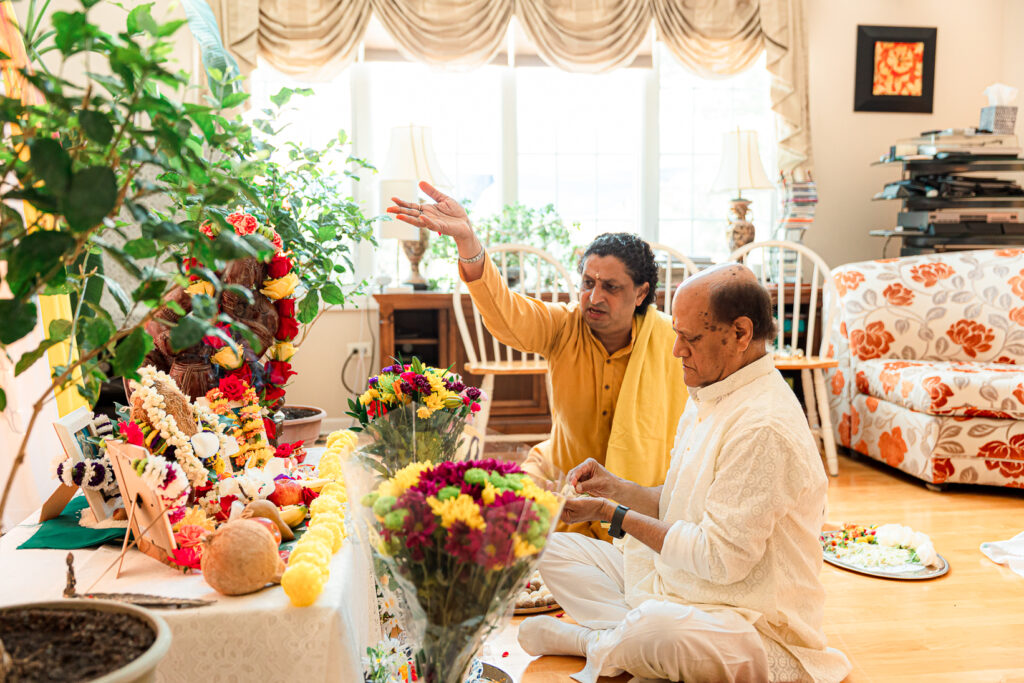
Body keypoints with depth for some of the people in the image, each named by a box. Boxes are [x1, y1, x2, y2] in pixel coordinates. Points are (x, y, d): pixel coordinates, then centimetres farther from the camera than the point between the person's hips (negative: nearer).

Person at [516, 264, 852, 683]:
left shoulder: (764, 427, -25)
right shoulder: (708, 395, 8)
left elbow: (721, 557, -25)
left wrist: (613, 515, -17)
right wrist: (616, 488, -3)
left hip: (751, 620, -9)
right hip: (677, 584, 9)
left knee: (654, 632, -39)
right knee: (556, 550, 7)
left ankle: (592, 640, -7)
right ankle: (634, 634, -12)